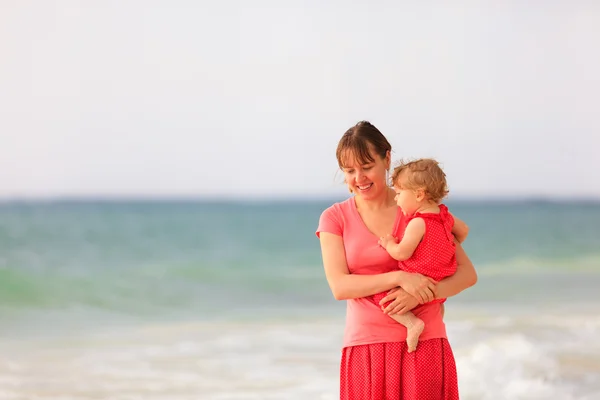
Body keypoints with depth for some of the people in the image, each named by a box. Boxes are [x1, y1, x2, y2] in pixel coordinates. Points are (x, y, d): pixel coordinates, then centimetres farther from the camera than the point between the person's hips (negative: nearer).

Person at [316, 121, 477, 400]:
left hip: (424, 345, 0)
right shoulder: (334, 218, 6)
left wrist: (420, 293, -15)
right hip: (366, 350, 0)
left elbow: (468, 273, 2)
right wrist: (399, 277, -18)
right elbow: (340, 286, -6)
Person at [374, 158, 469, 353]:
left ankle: (412, 322, -19)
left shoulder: (418, 223, -21)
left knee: (379, 294, -7)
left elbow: (402, 253, -24)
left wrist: (389, 244, -5)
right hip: (439, 287, 9)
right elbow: (464, 230, 24)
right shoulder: (445, 216, 6)